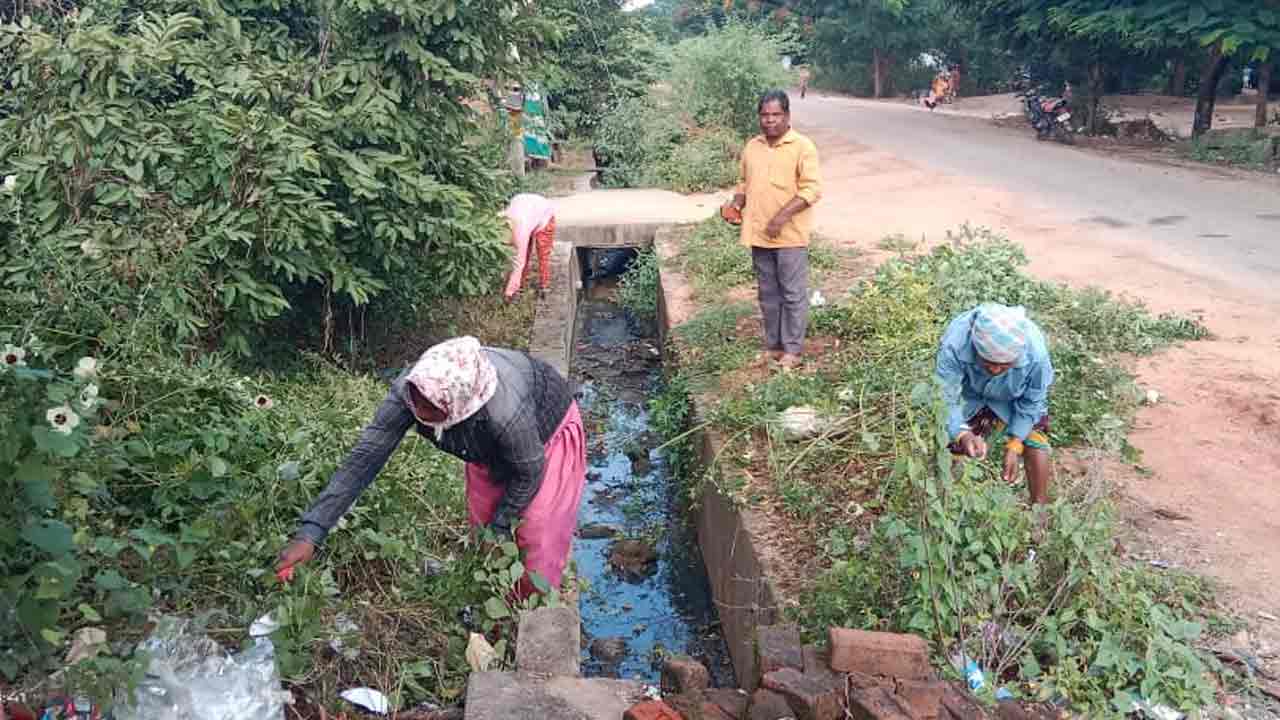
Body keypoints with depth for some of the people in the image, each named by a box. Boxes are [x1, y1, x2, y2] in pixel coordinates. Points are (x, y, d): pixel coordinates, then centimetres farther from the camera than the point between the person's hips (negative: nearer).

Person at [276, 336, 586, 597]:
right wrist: (310, 533, -33)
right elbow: (365, 457, -30)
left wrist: (499, 527, -11)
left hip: (546, 429, -5)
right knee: (480, 519, 14)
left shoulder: (506, 412, -46)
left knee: (537, 536, -2)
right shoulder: (409, 388, -35)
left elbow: (529, 472, -27)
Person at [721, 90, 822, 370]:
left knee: (793, 294, 1)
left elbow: (812, 189, -13)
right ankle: (773, 345, 25)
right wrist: (736, 204, 2)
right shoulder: (752, 147, 10)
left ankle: (792, 349, 10)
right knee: (768, 293, 13)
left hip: (790, 235, -5)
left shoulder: (802, 146, -8)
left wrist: (782, 215, -22)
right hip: (759, 234, 6)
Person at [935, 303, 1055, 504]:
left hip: (1015, 399, 1)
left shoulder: (1035, 352, -37)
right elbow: (945, 399, -33)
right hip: (970, 397, 0)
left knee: (1035, 443, -10)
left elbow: (1031, 402, -18)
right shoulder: (954, 345, -42)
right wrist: (962, 435, -51)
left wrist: (1014, 446, -24)